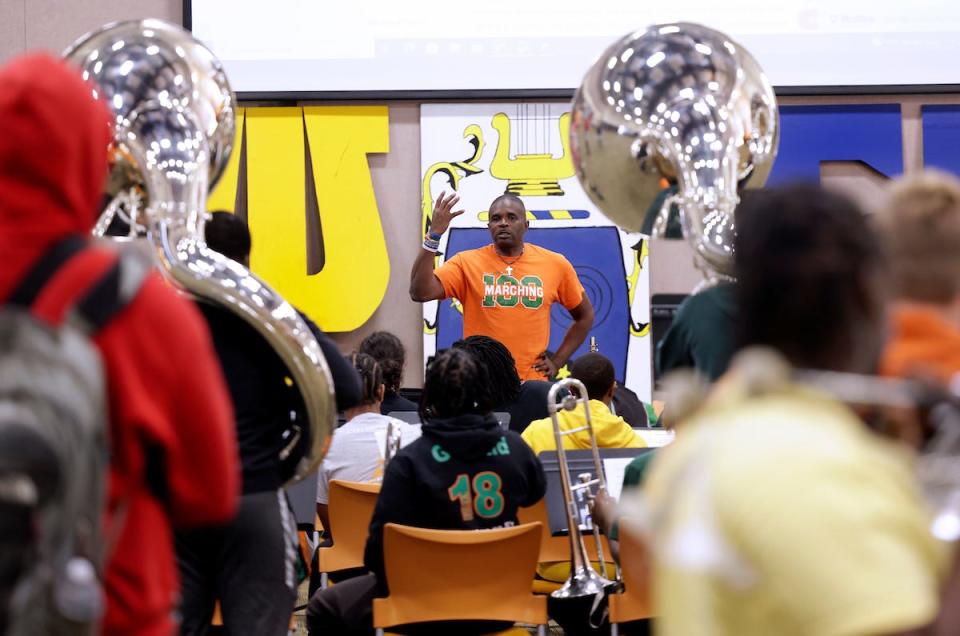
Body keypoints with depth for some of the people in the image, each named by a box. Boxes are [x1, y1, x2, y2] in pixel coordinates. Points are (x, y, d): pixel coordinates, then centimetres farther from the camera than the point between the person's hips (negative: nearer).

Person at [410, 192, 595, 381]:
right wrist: (433, 235, -22)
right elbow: (420, 292, -17)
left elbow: (585, 316, 15)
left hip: (533, 385, 1)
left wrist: (557, 361, 6)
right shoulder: (466, 263, -2)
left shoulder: (555, 264, 3)